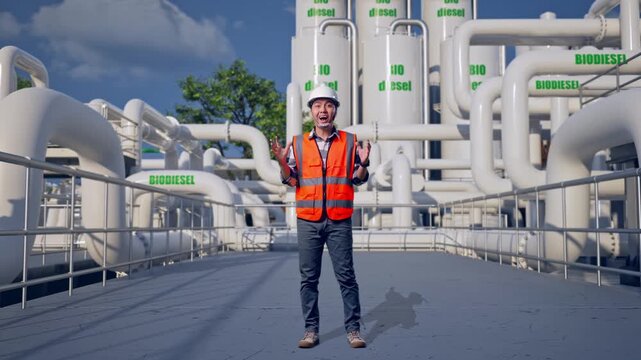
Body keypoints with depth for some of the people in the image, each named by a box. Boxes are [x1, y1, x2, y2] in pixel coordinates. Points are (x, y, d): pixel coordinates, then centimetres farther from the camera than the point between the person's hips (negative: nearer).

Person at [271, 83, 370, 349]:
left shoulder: (349, 142, 6)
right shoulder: (298, 144, 7)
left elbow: (358, 179, 6)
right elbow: (291, 180, 6)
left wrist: (363, 163, -14)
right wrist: (282, 161, -11)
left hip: (339, 221, -1)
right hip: (308, 221, 1)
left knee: (346, 276, 0)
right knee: (308, 278, 5)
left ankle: (353, 329, 9)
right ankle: (311, 330, 13)